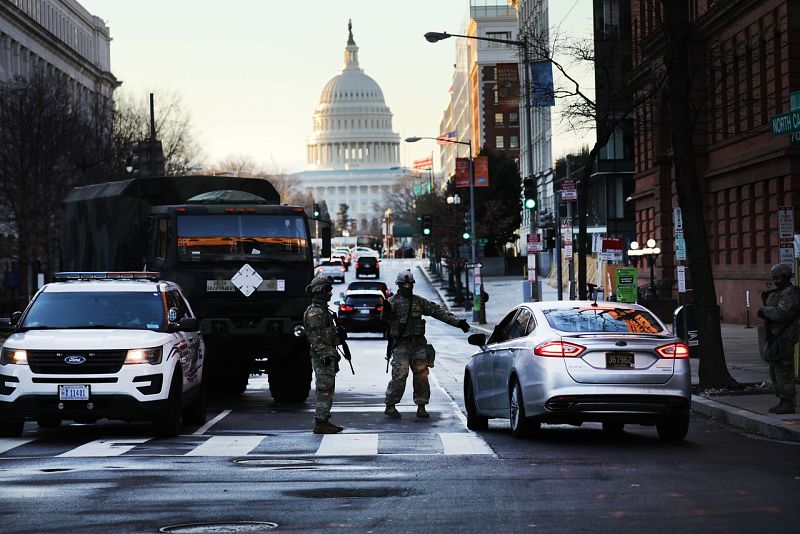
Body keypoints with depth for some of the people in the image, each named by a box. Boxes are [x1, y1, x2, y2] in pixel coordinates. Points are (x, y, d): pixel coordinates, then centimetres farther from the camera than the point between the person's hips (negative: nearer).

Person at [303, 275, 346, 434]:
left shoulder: (323, 310, 19)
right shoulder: (314, 312, -14)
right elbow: (315, 337, -20)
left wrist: (333, 354, 24)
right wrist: (324, 355, -24)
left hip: (328, 356, 10)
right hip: (322, 357, -10)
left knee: (328, 389, 12)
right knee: (324, 390, -10)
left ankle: (324, 420, 17)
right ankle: (320, 423, -9)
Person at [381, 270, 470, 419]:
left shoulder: (419, 301, 13)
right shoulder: (393, 301, 1)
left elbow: (438, 312, 14)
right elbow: (385, 318, -14)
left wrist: (457, 322, 9)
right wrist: (386, 311, -38)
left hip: (418, 345, 4)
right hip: (401, 345, -4)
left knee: (421, 376, 2)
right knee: (399, 376, -11)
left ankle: (421, 407, 10)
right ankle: (390, 406, -2)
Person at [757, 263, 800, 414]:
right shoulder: (776, 293, 18)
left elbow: (782, 314, -25)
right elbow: (772, 313, 24)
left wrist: (765, 310, -12)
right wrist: (763, 313, 2)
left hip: (784, 337, -10)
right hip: (774, 336, 10)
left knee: (784, 369, -10)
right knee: (775, 370, 13)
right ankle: (782, 401, 19)